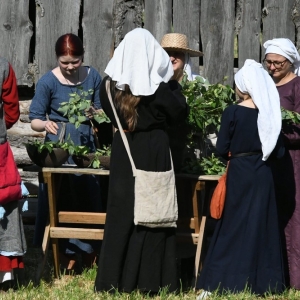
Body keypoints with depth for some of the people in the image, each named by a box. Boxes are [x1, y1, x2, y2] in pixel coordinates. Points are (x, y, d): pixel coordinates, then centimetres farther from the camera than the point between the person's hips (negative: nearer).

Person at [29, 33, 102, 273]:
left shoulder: (93, 77, 4)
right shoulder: (48, 81, -5)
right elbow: (35, 120, -4)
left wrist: (95, 112, -11)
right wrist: (45, 124, -26)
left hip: (87, 144, 3)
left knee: (90, 198, 3)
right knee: (62, 201, -2)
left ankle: (90, 257, 15)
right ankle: (68, 259, 7)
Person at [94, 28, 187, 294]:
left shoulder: (112, 82, -1)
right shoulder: (159, 84, -11)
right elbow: (180, 112, 0)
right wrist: (174, 84, 11)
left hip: (123, 149, 3)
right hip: (154, 150, -3)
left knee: (122, 212, 9)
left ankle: (114, 280, 10)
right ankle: (148, 280, 4)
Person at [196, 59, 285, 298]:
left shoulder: (232, 112, -12)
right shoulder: (270, 113, -2)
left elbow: (222, 149, -9)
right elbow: (279, 152, 1)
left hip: (239, 174, -3)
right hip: (263, 175, 3)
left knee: (234, 225, 4)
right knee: (261, 225, 9)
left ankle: (223, 281, 2)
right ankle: (261, 282, 10)